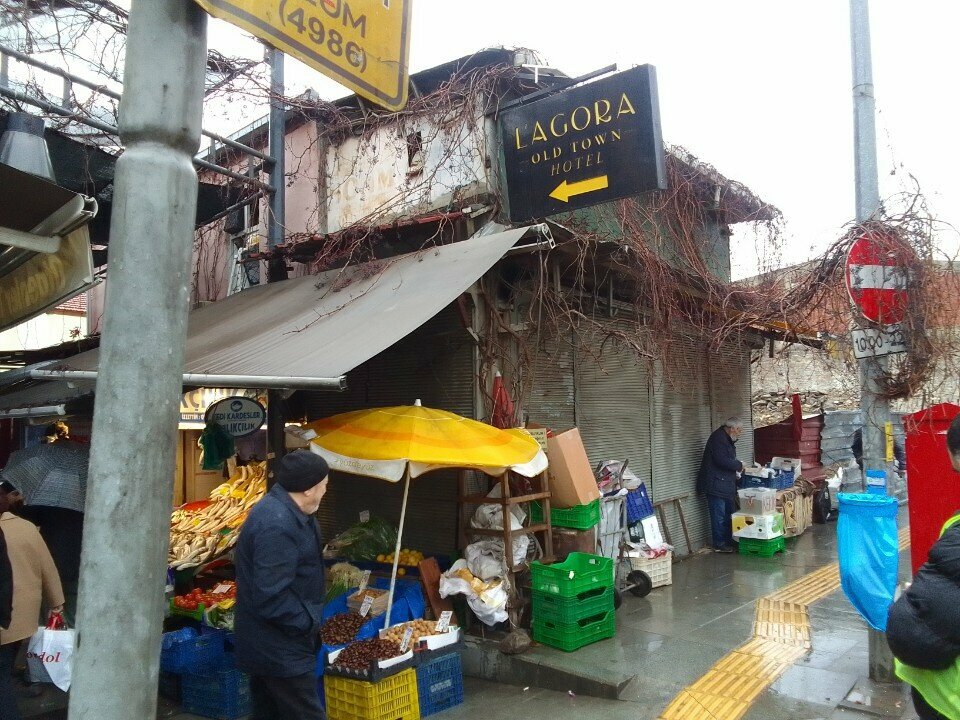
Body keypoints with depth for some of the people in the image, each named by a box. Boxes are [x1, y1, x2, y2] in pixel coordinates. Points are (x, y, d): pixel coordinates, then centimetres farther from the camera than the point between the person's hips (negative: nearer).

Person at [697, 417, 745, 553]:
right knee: (719, 516, -4)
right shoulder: (718, 438, -17)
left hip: (726, 484, 11)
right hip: (716, 485, -11)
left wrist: (738, 466, 6)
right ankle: (719, 544, 4)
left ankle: (729, 541, 24)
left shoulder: (727, 439, 17)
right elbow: (722, 460, -25)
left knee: (730, 513, 15)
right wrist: (739, 465, -11)